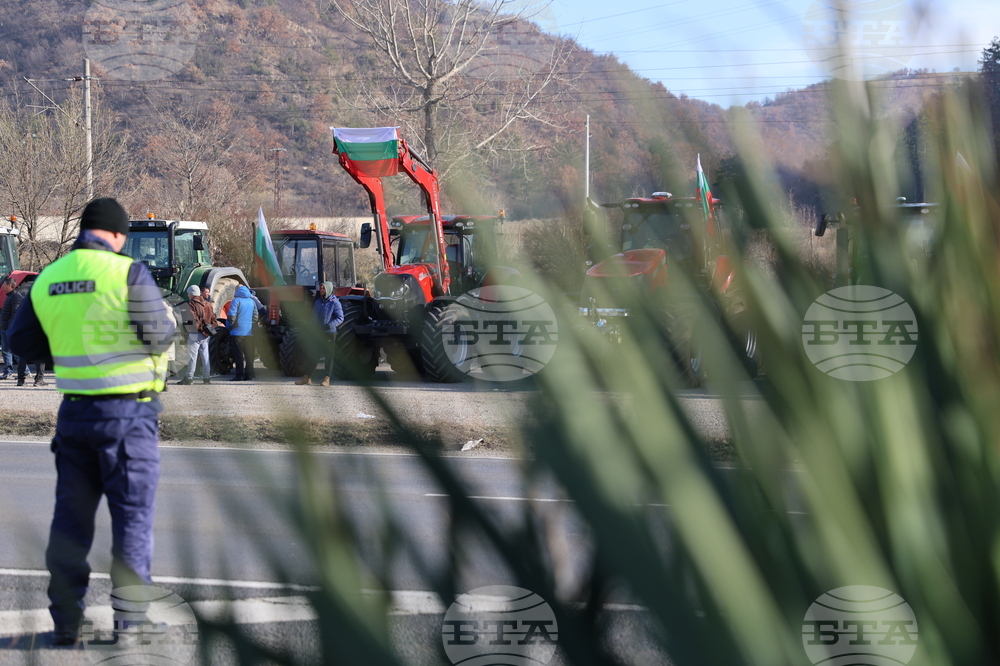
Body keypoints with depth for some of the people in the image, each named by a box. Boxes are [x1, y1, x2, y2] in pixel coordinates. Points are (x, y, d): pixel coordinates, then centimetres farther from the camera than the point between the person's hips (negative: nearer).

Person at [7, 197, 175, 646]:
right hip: (127, 411, -5)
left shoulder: (47, 280, 6)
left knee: (71, 516, 12)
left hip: (75, 409, 5)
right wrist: (167, 317, 9)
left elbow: (21, 343, 10)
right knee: (132, 514, 1)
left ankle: (65, 622, 12)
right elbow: (159, 336, -13)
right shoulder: (127, 273, -11)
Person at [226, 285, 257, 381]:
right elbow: (255, 317, 13)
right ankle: (249, 375, 9)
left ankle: (239, 375, -6)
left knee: (238, 355, -3)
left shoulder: (236, 301, -8)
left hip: (237, 331, -5)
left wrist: (228, 326, 2)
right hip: (249, 332, 5)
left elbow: (231, 316, -14)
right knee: (249, 354, 9)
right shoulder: (252, 302, 10)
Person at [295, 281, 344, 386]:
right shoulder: (318, 302, 13)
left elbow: (340, 318, -12)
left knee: (329, 356, 0)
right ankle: (308, 377, 14)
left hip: (329, 333, -6)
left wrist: (329, 325, -23)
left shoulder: (335, 303, -6)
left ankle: (326, 378, 4)